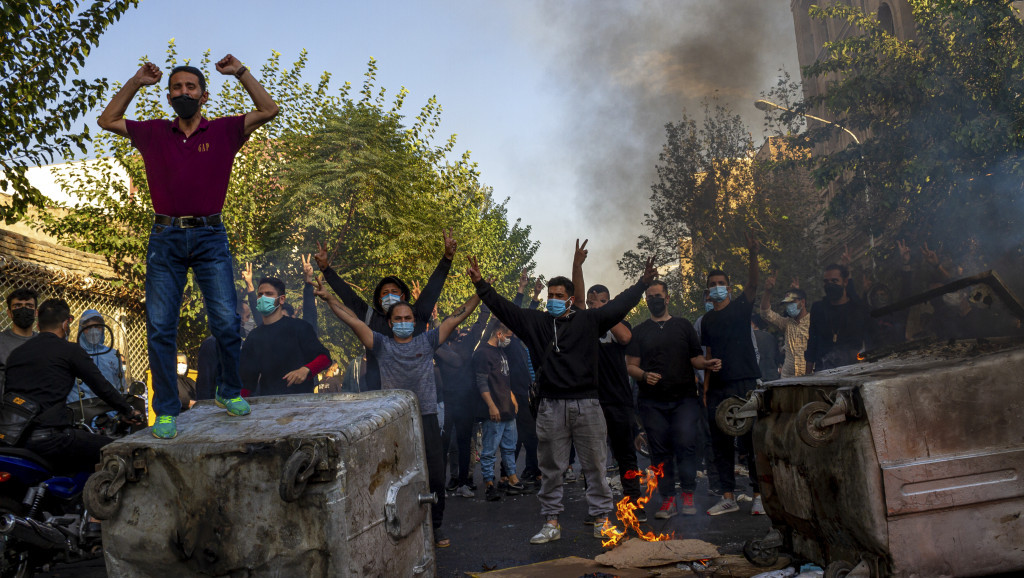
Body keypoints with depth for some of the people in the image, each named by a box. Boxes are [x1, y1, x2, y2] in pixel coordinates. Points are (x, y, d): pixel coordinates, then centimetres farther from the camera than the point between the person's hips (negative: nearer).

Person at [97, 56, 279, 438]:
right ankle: (166, 411, 7)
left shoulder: (224, 131, 7)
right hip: (165, 238, 2)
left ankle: (229, 392, 15)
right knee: (160, 328, -1)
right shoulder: (154, 133, 13)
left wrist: (240, 73, 2)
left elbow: (268, 110, 3)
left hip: (209, 237, -1)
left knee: (226, 322, -8)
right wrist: (136, 82, 12)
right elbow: (107, 120, 20)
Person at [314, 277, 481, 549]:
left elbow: (456, 318, 7)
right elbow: (353, 320, 2)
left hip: (426, 417, 1)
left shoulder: (427, 342, 8)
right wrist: (329, 298, -5)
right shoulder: (381, 345, 8)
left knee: (435, 477, 3)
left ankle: (434, 526, 19)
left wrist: (479, 294, 3)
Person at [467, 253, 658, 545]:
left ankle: (601, 518, 19)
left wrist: (643, 282, -4)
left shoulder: (589, 320, 4)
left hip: (586, 404, -1)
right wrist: (481, 284, -3)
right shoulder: (535, 322, 8)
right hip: (551, 407, 1)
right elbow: (503, 307, 6)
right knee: (550, 467, 8)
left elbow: (619, 305, 1)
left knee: (595, 464, 7)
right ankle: (551, 522, 18)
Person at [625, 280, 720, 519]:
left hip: (684, 397, -1)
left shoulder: (683, 326, 12)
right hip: (652, 401, 1)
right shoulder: (640, 331, 12)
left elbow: (695, 358, 11)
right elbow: (631, 365, 7)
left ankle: (688, 495, 2)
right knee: (660, 450, 1)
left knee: (685, 443, -12)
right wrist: (644, 376, -13)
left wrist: (707, 364, -10)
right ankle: (668, 500, 9)